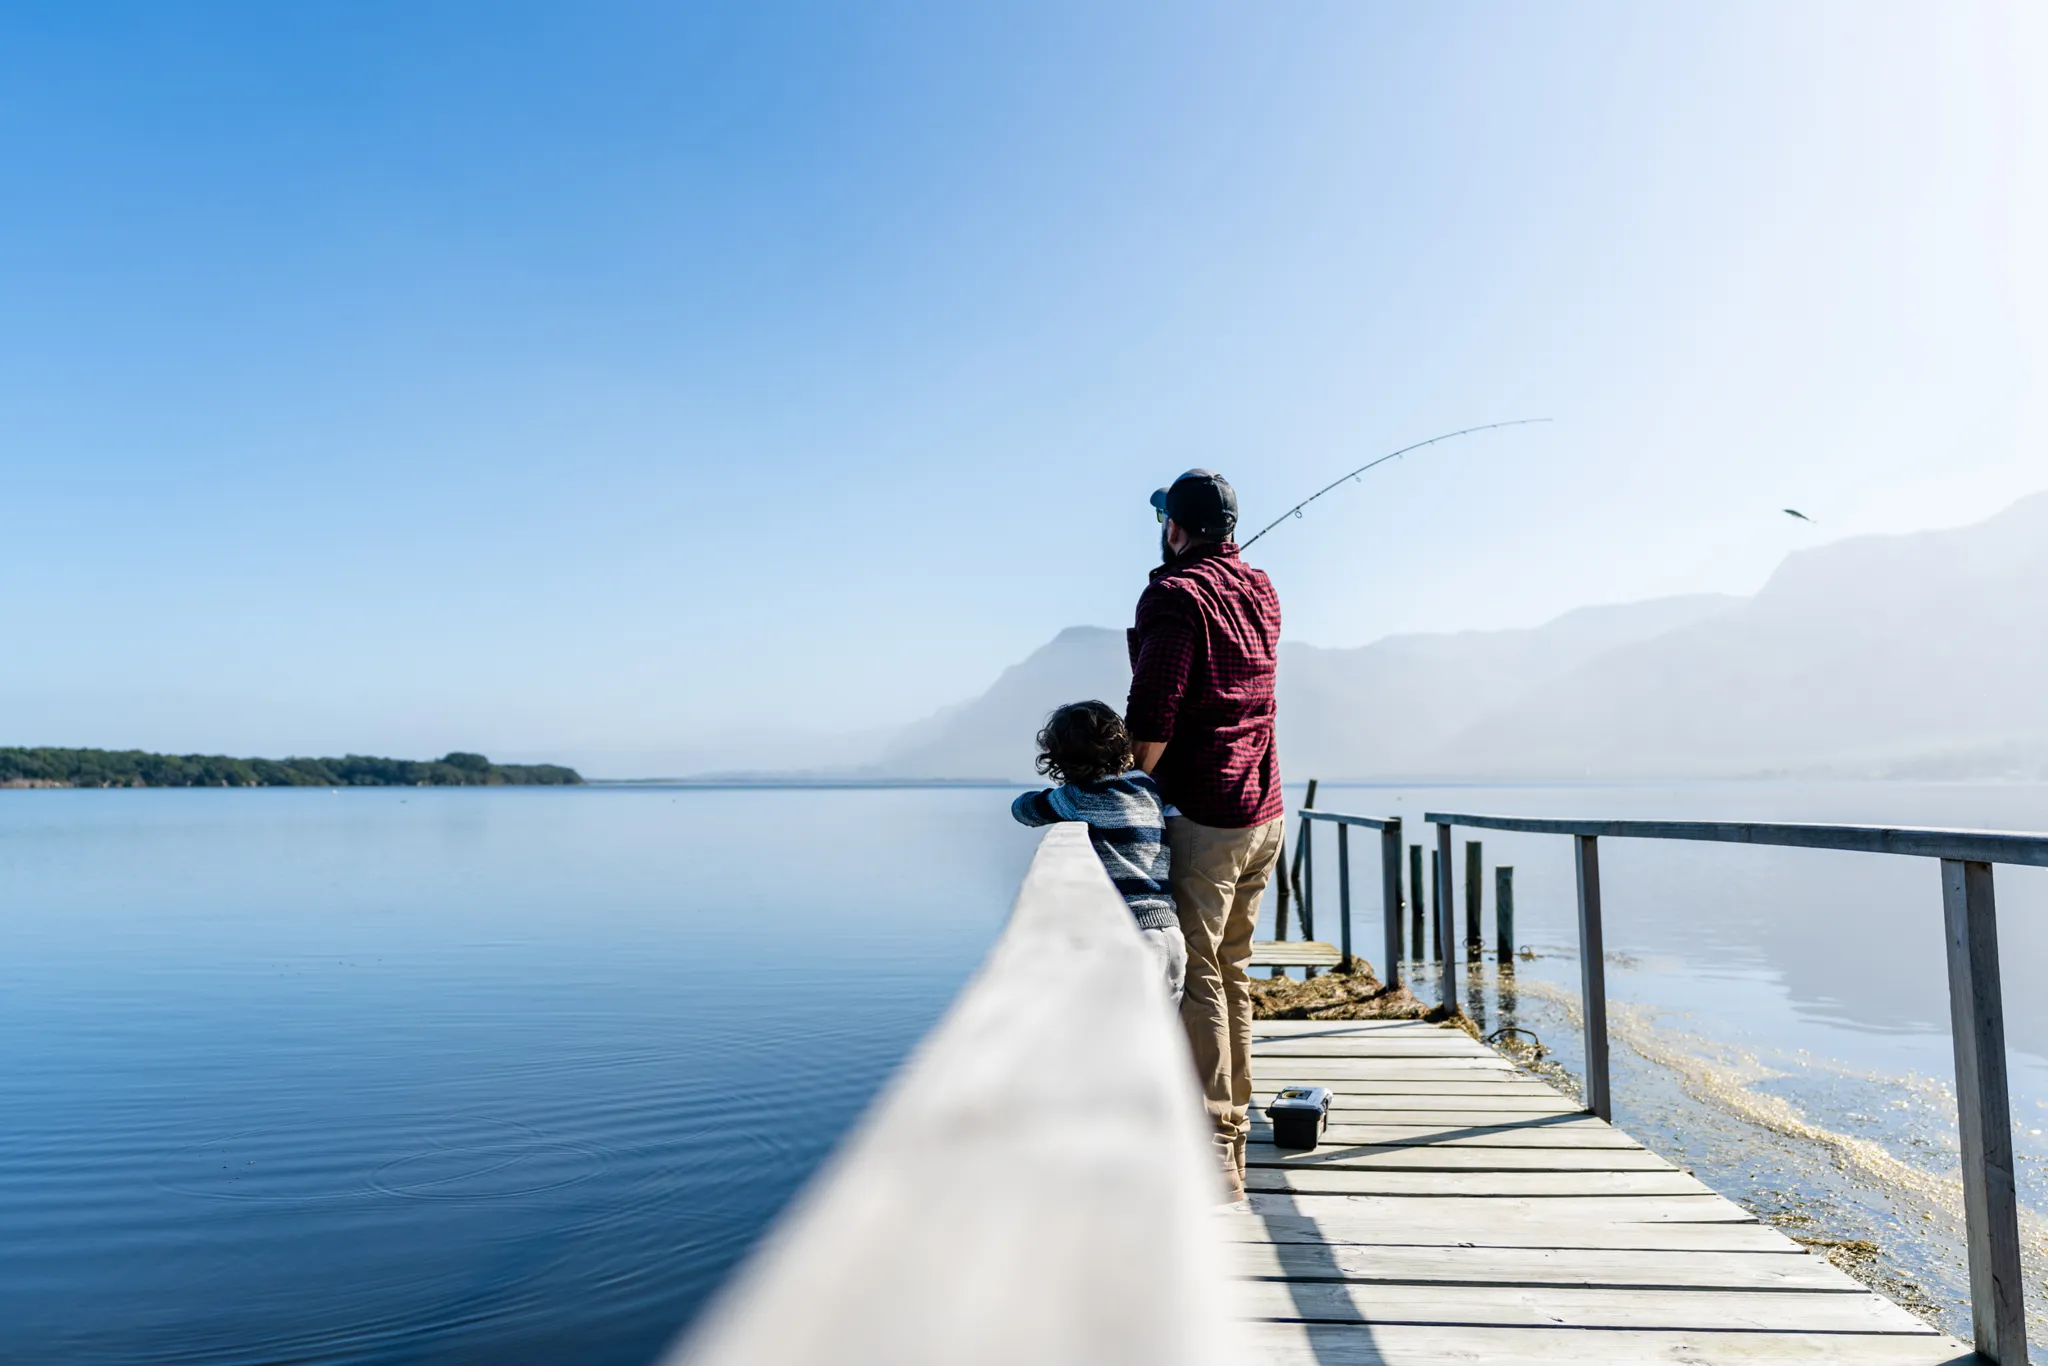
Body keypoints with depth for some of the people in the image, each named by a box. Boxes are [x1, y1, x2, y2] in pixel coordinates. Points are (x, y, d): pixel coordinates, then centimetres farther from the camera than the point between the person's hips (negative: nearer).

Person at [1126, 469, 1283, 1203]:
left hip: (1200, 816, -8)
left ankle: (1211, 1151, -3)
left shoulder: (1175, 594, -11)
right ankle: (1232, 1129, 23)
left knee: (1194, 977, -5)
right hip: (1263, 815, 8)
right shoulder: (1260, 590, 12)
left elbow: (1152, 720, -19)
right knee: (1231, 972, 14)